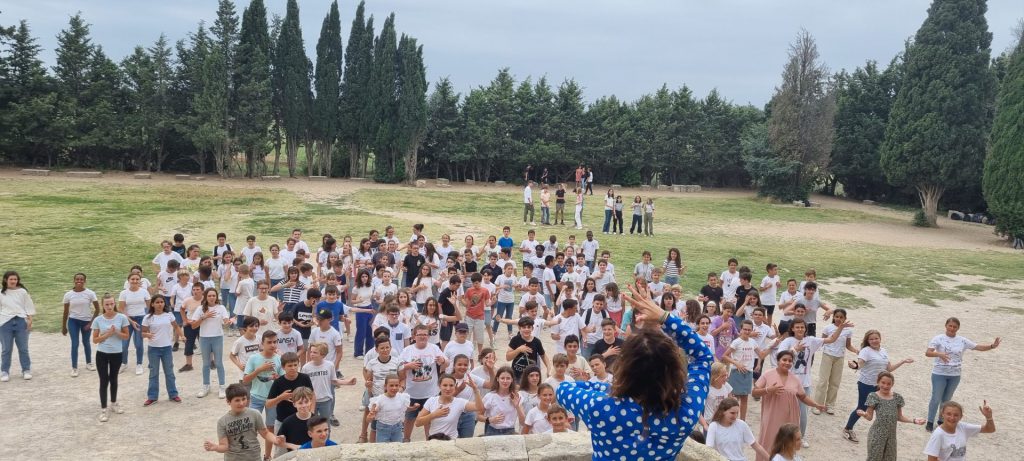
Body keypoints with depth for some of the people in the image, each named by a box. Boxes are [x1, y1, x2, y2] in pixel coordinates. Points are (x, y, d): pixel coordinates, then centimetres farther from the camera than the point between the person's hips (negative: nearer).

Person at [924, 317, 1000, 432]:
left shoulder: (962, 341, 2)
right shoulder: (939, 339, -10)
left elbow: (979, 347, 1)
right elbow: (927, 353, -20)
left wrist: (992, 346, -17)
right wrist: (939, 354, -38)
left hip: (955, 375, 4)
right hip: (939, 374, -4)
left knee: (947, 399, 16)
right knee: (936, 399, 1)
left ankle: (942, 420, 29)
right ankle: (930, 422, 12)